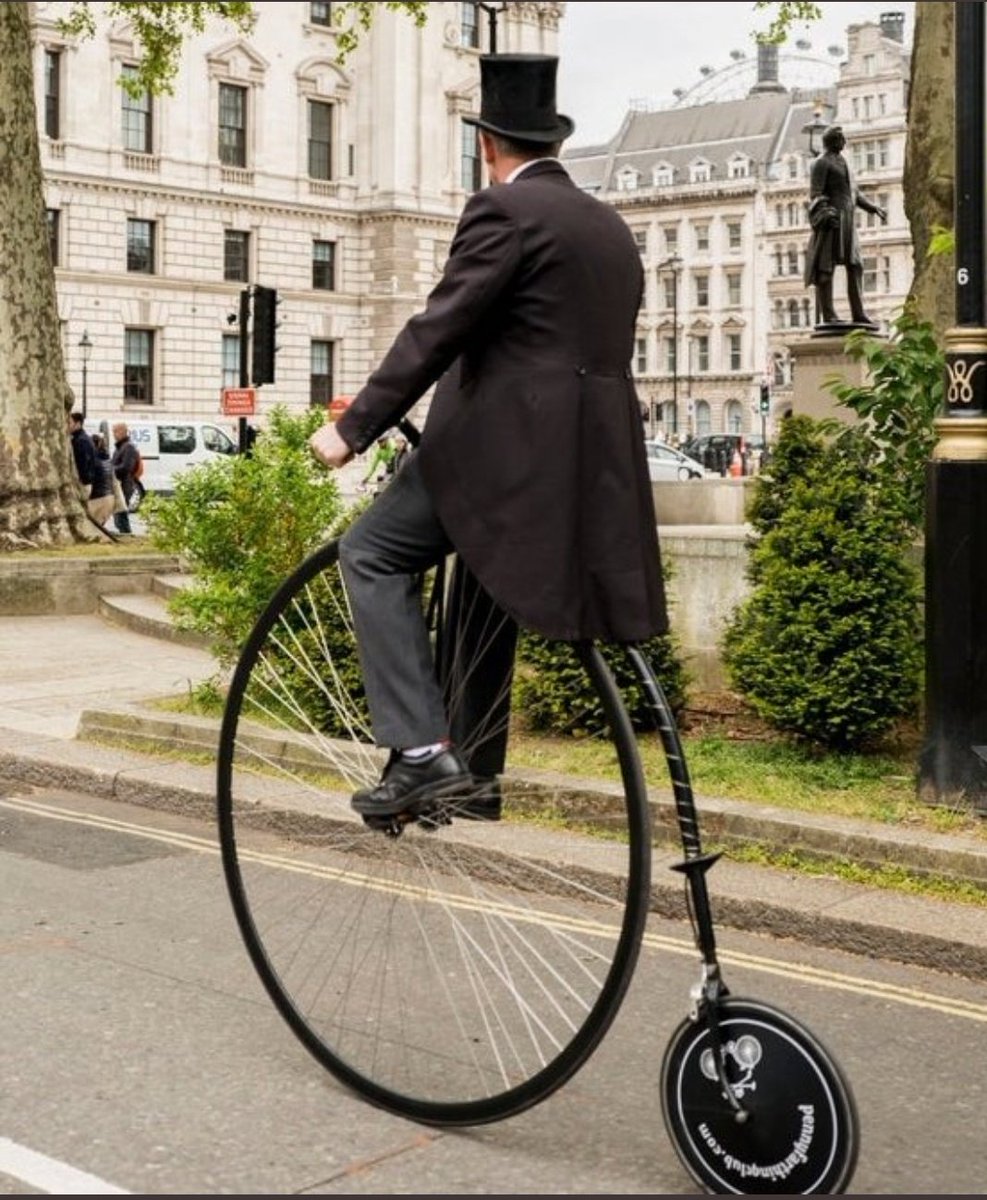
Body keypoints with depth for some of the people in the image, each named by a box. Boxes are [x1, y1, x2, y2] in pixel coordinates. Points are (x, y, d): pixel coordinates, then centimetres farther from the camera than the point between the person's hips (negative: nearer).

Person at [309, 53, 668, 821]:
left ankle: (422, 750, -9)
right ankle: (476, 771, 29)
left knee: (372, 555, 0)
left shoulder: (504, 210, -7)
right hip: (592, 454, 9)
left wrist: (352, 429, -12)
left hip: (507, 441, -9)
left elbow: (436, 332, -15)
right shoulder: (609, 225, 18)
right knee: (484, 597, 22)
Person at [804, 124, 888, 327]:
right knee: (826, 268, -8)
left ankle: (858, 314, 4)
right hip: (832, 221, -9)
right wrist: (825, 215, -28)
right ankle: (827, 315, -9)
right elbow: (815, 194, -13)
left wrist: (875, 209, 25)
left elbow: (855, 193, 30)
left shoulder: (843, 162, 24)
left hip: (847, 223, 9)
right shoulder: (822, 163, -3)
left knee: (855, 266, 4)